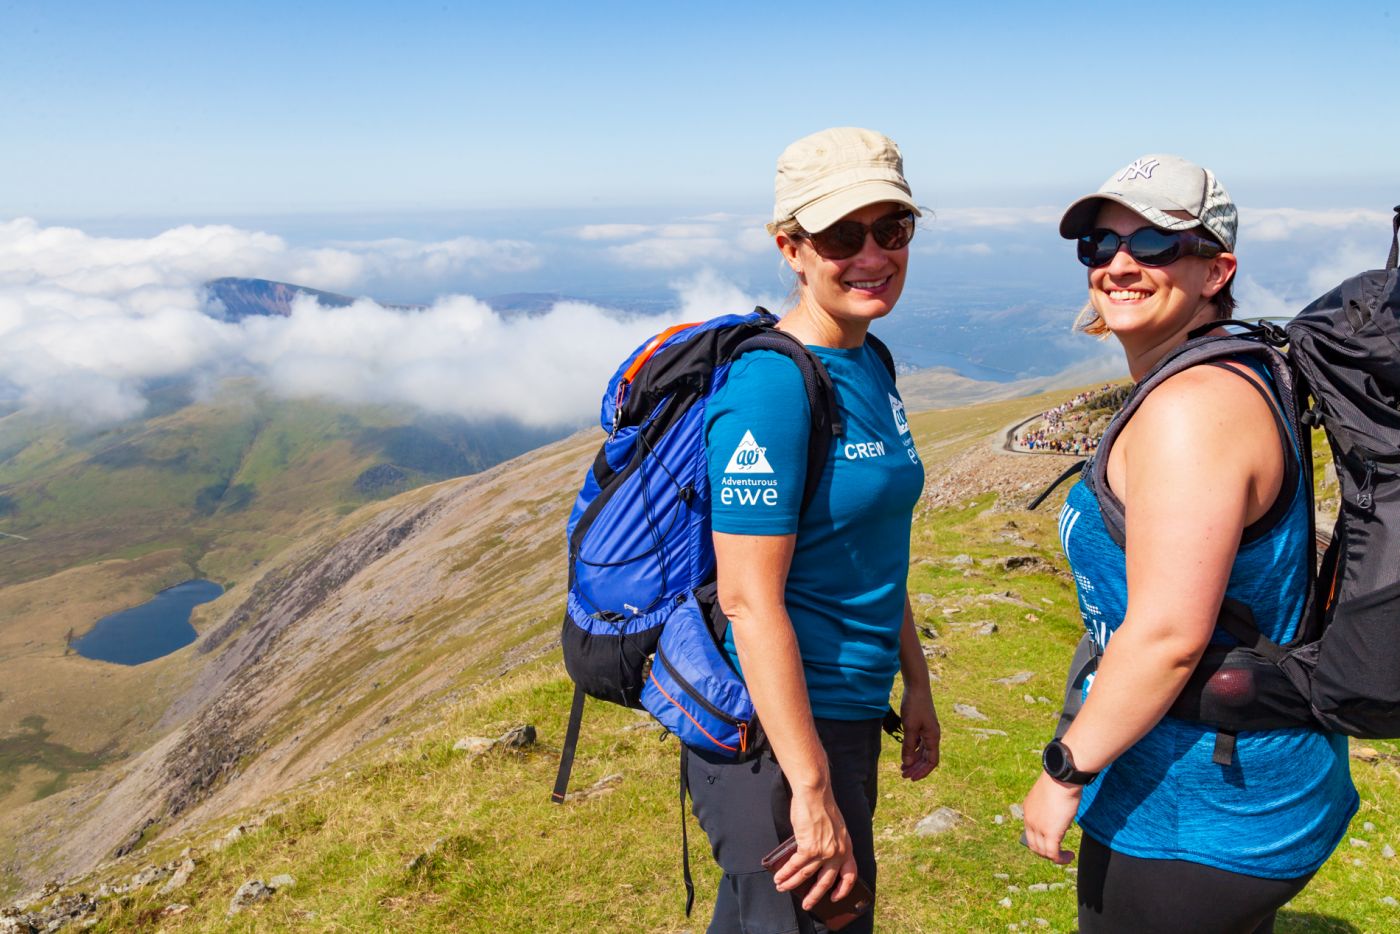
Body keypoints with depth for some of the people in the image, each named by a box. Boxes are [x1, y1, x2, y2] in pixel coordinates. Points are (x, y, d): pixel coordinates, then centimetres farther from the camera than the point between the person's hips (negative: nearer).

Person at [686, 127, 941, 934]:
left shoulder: (870, 365, 6)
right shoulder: (771, 383, -22)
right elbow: (750, 601, -24)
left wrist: (915, 683, 17)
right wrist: (812, 790, -21)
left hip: (847, 715, 9)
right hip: (773, 733, -9)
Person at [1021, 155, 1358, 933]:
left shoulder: (1192, 408, -25)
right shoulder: (1236, 381, 7)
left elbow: (1167, 633, -30)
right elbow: (1297, 561, 14)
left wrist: (1066, 772, -20)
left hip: (1194, 818, -10)